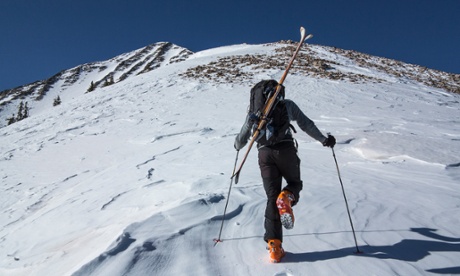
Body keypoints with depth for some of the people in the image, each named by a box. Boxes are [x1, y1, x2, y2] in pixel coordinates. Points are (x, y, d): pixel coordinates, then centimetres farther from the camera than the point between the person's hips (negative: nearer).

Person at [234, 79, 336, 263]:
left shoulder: (254, 108, 21)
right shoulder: (287, 105, 18)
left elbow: (243, 135, 23)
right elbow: (306, 124, 14)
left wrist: (238, 145, 44)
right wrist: (323, 139, 24)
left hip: (265, 153, 1)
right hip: (286, 149, -1)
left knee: (272, 197, 6)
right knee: (295, 183, 22)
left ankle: (274, 245, -1)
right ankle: (287, 198, -15)